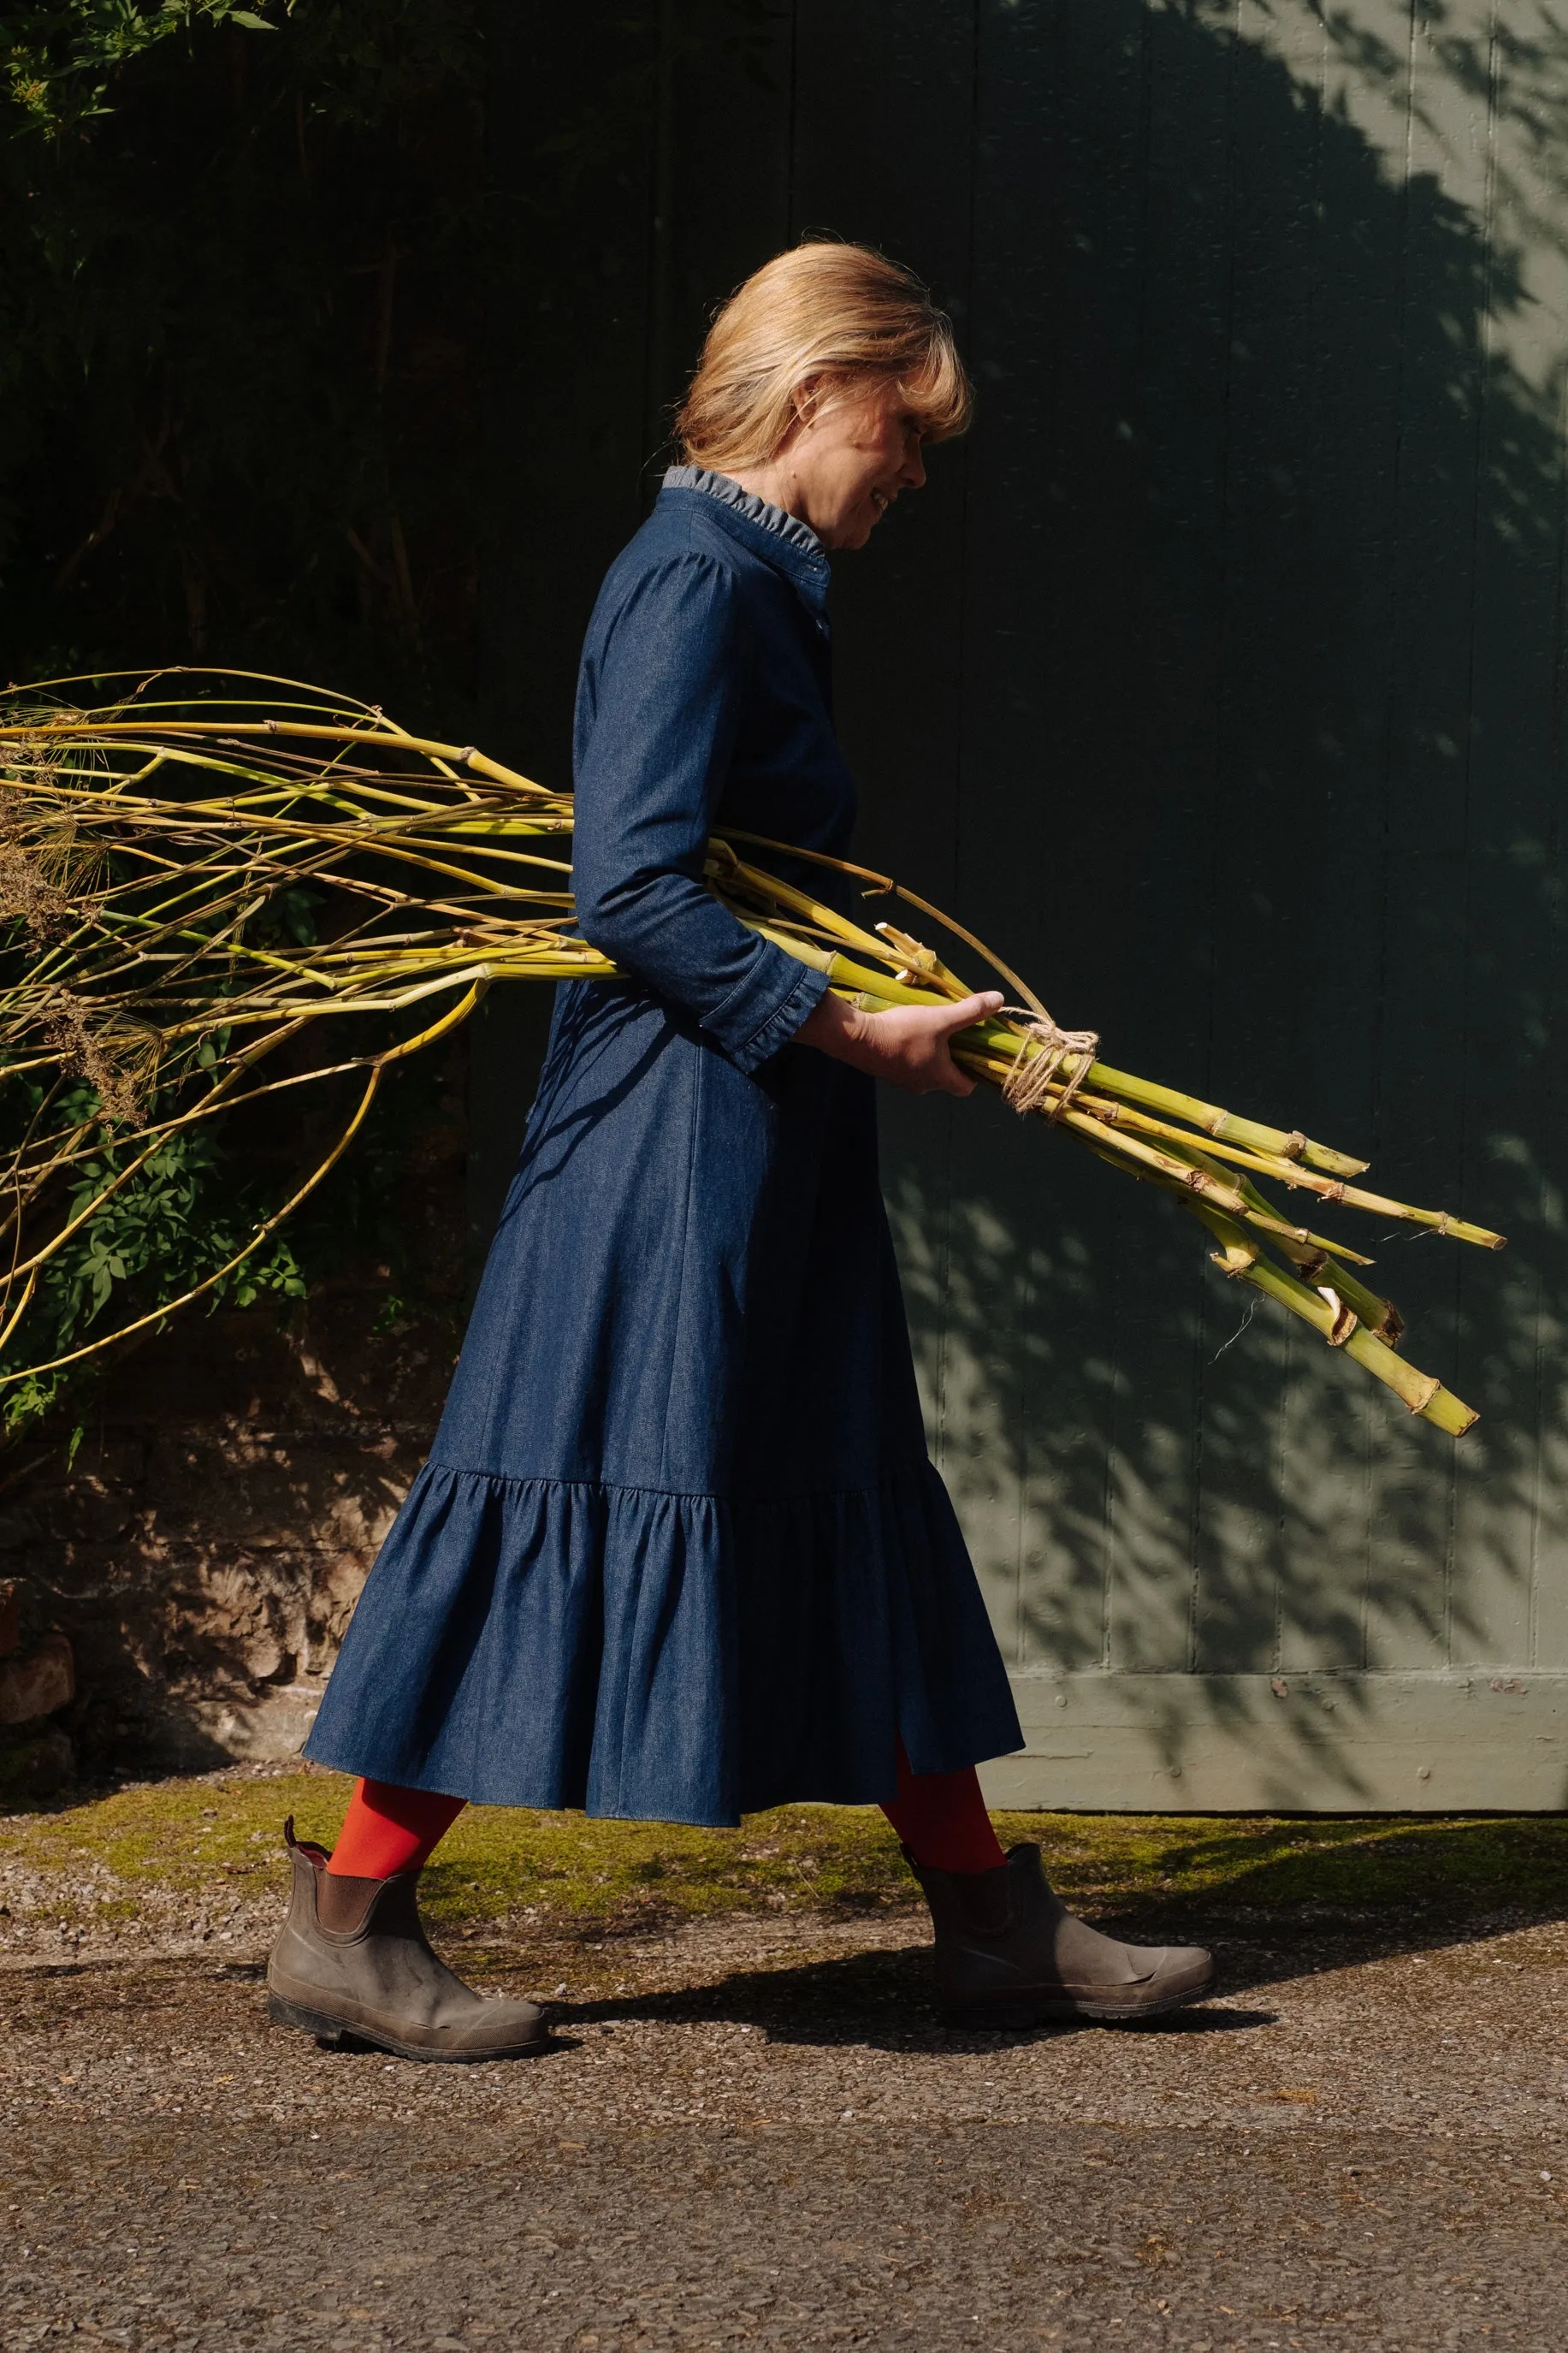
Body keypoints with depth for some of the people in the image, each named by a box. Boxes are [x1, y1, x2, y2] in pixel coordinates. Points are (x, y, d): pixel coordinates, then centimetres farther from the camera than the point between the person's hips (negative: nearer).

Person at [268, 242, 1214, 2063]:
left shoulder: (756, 584, 16)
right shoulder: (694, 581, -15)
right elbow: (632, 891, -22)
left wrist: (936, 1015, 10)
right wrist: (851, 1031, -19)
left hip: (766, 1133, 11)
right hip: (672, 1126, -11)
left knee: (852, 1516, 13)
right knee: (583, 1502, -7)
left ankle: (991, 1921, 19)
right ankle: (345, 1928, 1)